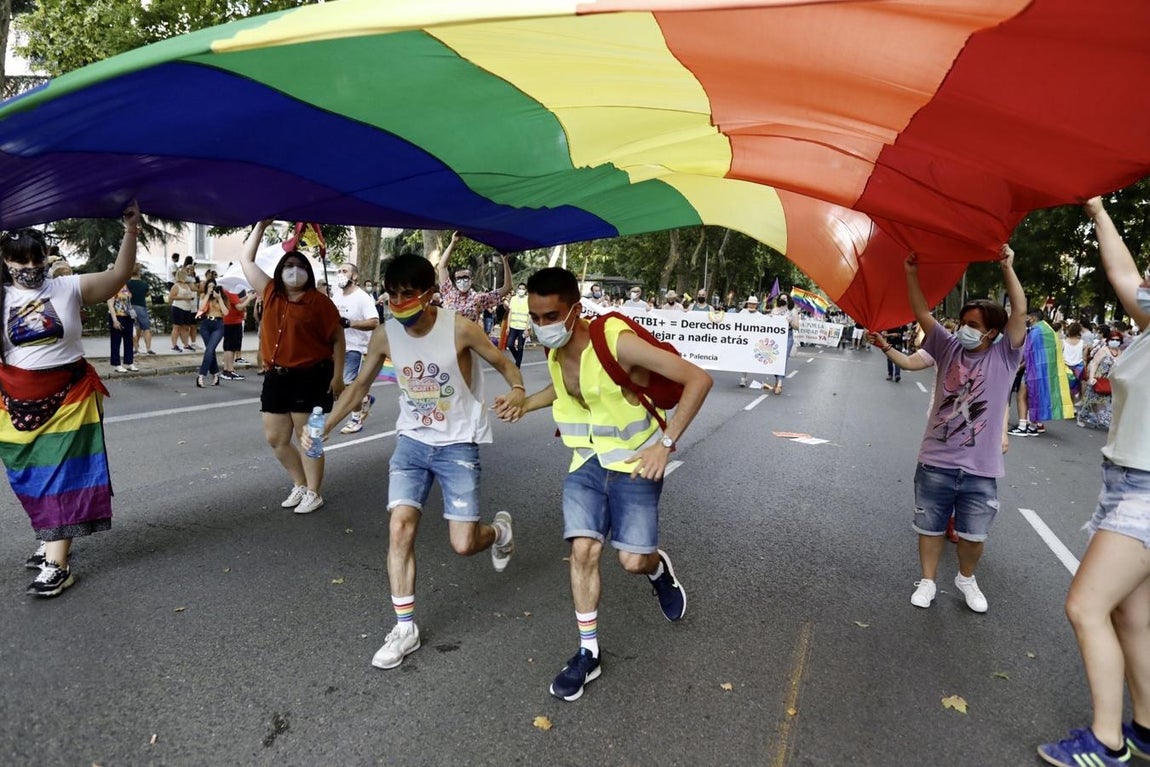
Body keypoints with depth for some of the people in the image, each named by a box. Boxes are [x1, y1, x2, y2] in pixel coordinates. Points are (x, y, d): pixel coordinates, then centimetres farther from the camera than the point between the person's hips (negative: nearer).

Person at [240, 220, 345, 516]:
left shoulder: (319, 301, -7)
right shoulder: (270, 293, 7)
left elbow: (337, 339, -4)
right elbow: (246, 260, 16)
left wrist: (338, 375, -9)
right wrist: (261, 225, 12)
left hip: (310, 377, -6)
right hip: (276, 377, 6)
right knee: (276, 439, 10)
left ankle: (314, 493, 14)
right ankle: (300, 484, 29)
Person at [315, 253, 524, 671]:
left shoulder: (460, 328, -18)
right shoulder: (384, 335, -6)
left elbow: (504, 363, -7)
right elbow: (359, 385, 8)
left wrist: (517, 390, -26)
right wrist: (325, 425, 2)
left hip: (458, 445, -3)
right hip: (412, 442, 4)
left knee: (464, 544, -5)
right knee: (400, 526, -8)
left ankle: (500, 530, 33)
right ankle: (405, 627, 6)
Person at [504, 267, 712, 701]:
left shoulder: (618, 342, -28)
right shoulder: (555, 350, -5)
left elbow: (698, 379, -27)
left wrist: (665, 443, -30)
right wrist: (525, 404, 8)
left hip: (635, 465, -5)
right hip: (587, 462, 5)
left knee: (632, 561, -3)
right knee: (583, 551, -3)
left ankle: (659, 569, 36)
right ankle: (588, 653, 14)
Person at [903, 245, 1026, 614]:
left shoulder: (1004, 356, -1)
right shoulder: (949, 348, 3)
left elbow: (1020, 312, -13)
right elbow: (922, 313, -1)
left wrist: (1007, 268, -18)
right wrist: (911, 272, -10)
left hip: (980, 469, -1)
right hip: (935, 463, 1)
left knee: (974, 535, 12)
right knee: (930, 528, 12)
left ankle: (966, 578, 38)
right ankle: (927, 581, 30)